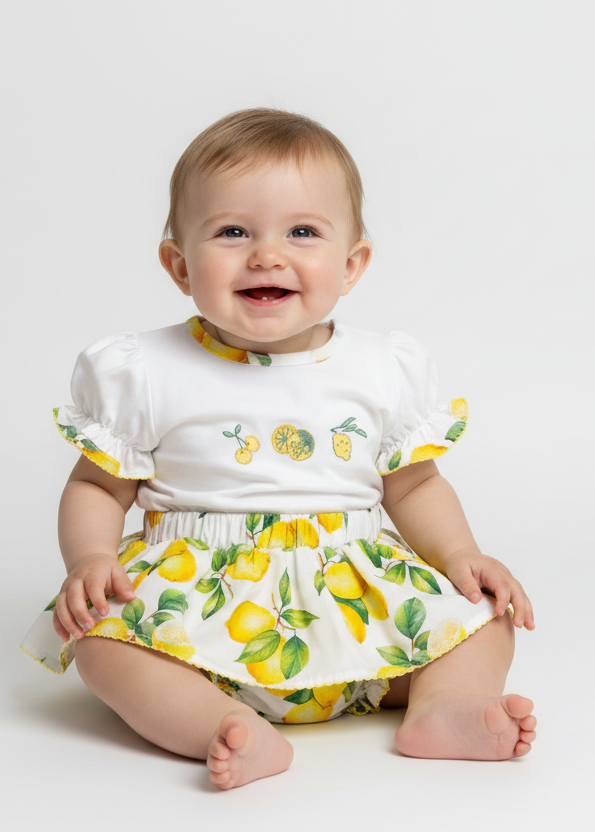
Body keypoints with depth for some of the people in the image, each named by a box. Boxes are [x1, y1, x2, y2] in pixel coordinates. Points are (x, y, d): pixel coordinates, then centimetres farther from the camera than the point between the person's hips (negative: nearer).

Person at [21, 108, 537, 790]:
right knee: (101, 637, -28)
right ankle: (234, 732, -39)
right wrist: (89, 560, -13)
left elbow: (414, 486, 13)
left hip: (354, 589, 2)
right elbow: (97, 486, 5)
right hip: (198, 586, -2)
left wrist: (461, 556, -2)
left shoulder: (384, 371, 4)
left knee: (484, 613, -11)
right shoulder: (146, 374, -1)